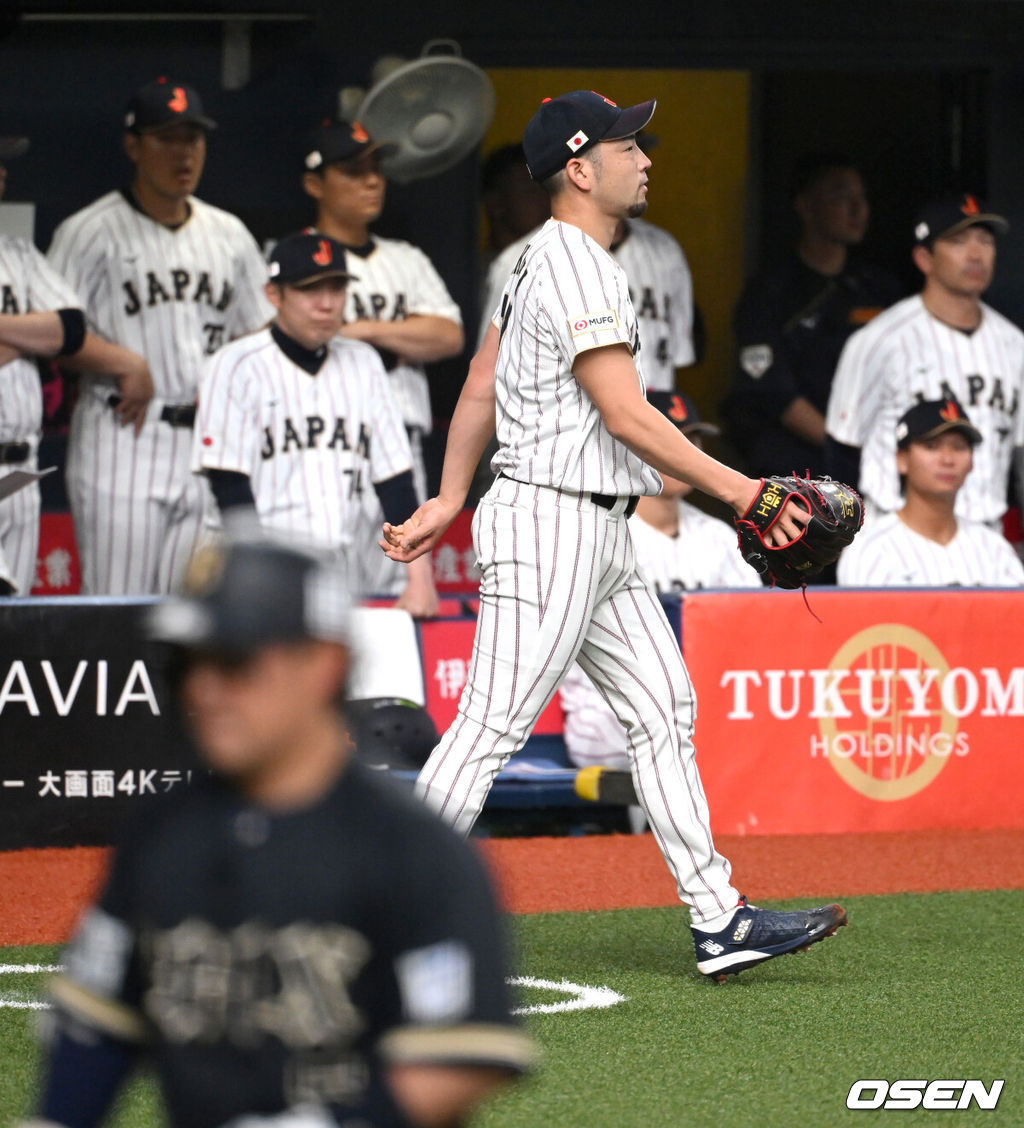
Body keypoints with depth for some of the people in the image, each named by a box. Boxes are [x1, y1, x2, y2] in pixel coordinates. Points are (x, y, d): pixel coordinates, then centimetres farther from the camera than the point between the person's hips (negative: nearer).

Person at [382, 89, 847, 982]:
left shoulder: (546, 263, 17)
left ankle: (719, 922, 7)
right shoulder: (577, 270, -16)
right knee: (494, 725, -8)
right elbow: (626, 415, -21)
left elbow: (480, 388, 20)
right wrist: (739, 491, -20)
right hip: (550, 523, -11)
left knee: (665, 709, 7)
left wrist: (451, 501, 22)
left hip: (599, 537, 11)